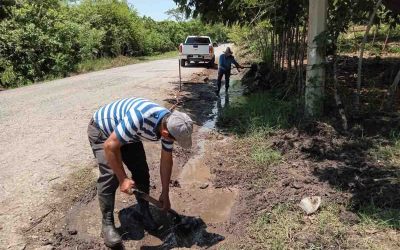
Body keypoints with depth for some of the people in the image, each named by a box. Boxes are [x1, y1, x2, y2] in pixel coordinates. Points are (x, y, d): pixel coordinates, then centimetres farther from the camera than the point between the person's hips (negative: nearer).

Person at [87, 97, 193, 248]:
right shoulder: (139, 118, -44)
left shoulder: (170, 125, -20)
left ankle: (145, 213, 16)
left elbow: (166, 161, -6)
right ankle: (107, 224, -1)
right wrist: (123, 179, -28)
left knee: (142, 171, -2)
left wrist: (165, 194, 2)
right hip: (101, 130, -6)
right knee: (110, 176, -16)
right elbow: (110, 146, -34)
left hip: (128, 134, 6)